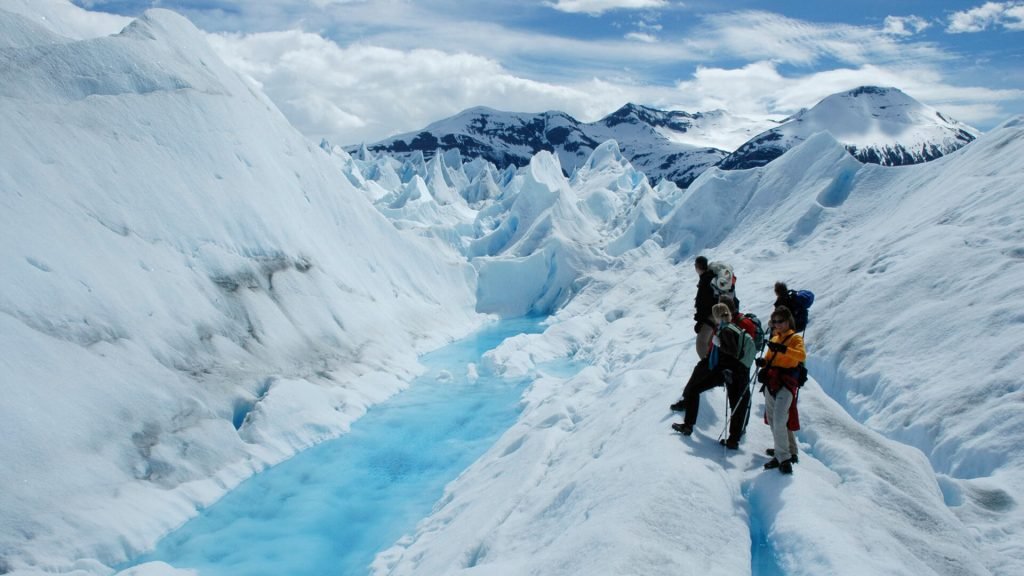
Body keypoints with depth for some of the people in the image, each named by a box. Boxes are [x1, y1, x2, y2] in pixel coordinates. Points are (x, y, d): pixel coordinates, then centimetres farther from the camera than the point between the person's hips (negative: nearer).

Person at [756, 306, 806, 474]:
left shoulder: (795, 338, -2)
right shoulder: (774, 339, 20)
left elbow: (802, 355, -21)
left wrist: (783, 349, -35)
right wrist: (763, 361, -2)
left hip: (786, 383, -8)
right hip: (771, 382, 8)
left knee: (779, 421, -17)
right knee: (772, 419, 12)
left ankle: (784, 458, -11)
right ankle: (788, 451, 26)